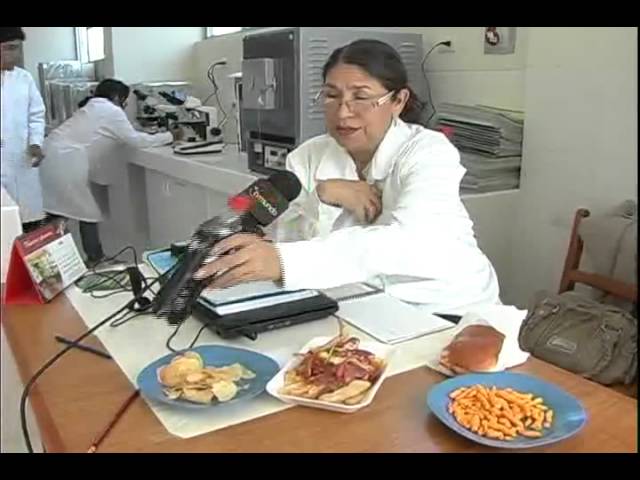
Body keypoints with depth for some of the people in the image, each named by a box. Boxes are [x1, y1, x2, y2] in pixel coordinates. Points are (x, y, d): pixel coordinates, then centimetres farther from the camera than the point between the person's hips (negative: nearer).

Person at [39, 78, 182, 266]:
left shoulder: (92, 107, 26)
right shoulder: (112, 111, -3)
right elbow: (136, 140, -3)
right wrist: (170, 136, 6)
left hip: (54, 156, 9)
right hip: (65, 162, -9)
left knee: (56, 211, 11)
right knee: (88, 211, 3)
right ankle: (94, 259, 12)